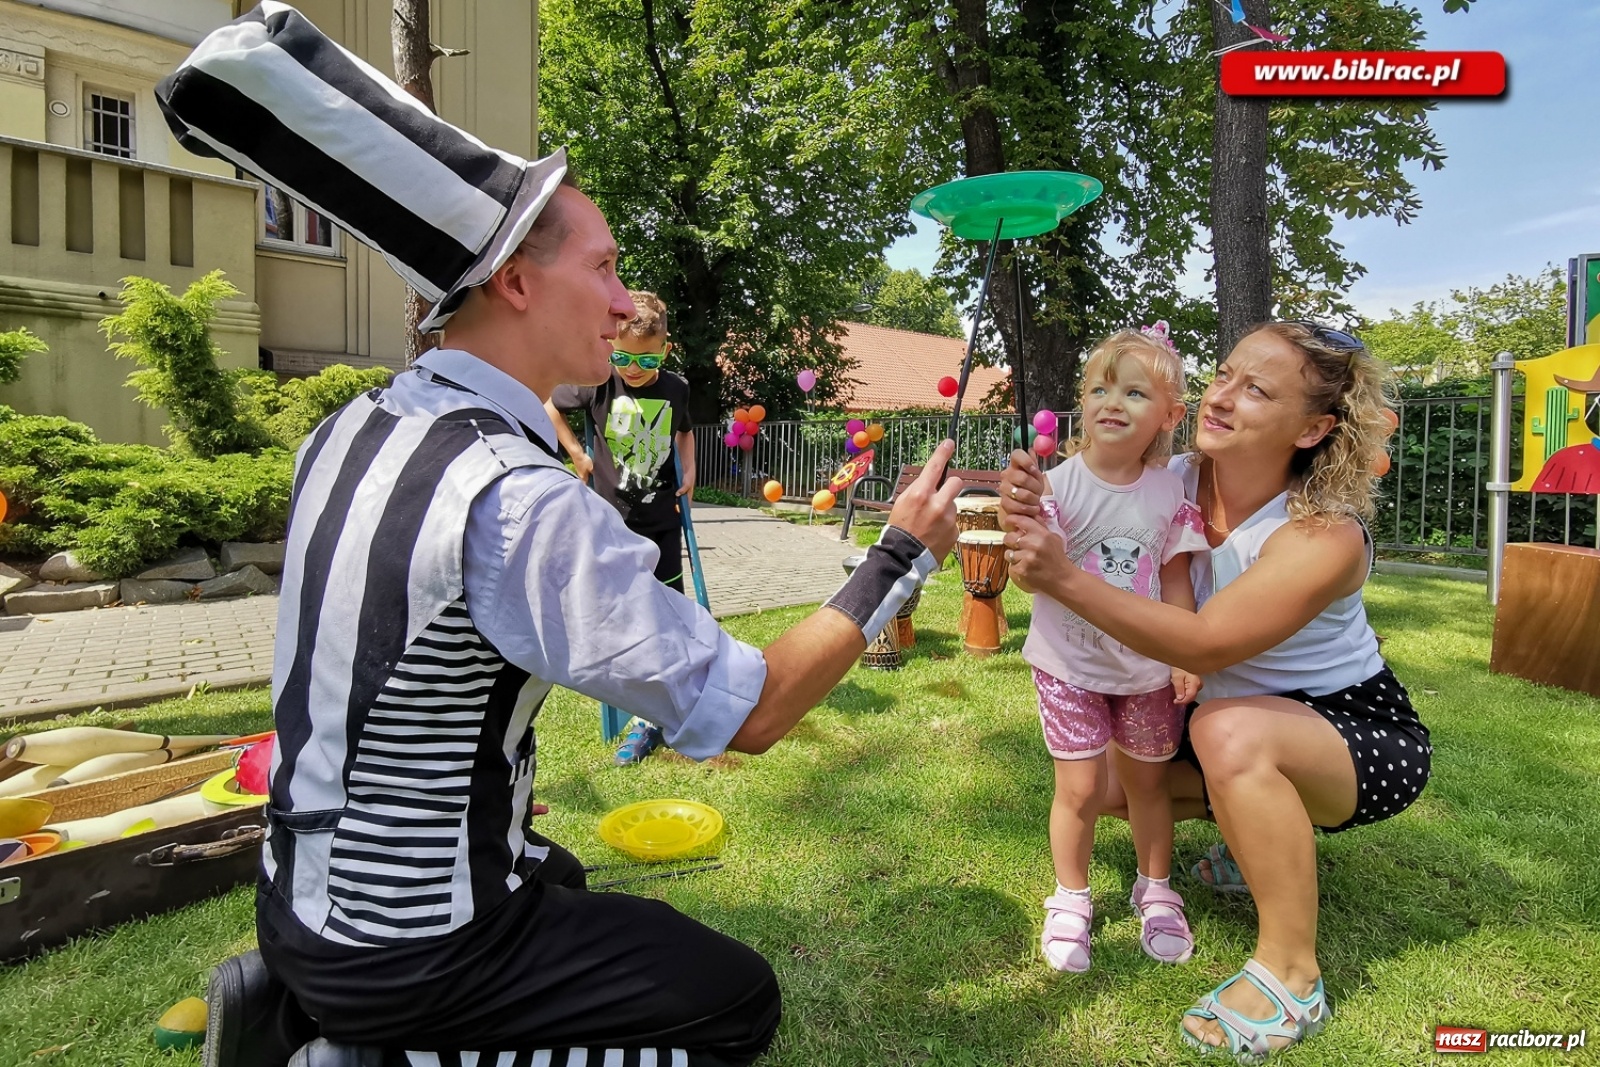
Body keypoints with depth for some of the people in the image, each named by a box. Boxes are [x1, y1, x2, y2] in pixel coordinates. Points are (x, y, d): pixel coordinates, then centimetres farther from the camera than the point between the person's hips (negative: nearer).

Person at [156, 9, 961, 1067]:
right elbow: (748, 713, -26)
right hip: (408, 946, -8)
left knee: (559, 876, 35)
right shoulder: (526, 502, -31)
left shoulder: (352, 428, -3)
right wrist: (902, 558, -16)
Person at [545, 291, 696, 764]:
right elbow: (548, 405, 8)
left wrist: (688, 471, 7)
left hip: (662, 519, 2)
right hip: (612, 521, -2)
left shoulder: (676, 389, -1)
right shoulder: (598, 384, -9)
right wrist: (576, 452, 1)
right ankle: (644, 716, 19)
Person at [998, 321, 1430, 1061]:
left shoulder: (1325, 535, -29)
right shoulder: (1177, 481, -12)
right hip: (1258, 723, 7)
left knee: (1229, 729, -37)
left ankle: (1291, 975, -17)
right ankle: (1272, 834, 22)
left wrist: (1062, 578, -46)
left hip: (1367, 735, -6)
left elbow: (1204, 645, -38)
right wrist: (1030, 516, -40)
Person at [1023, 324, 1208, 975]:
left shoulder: (1170, 493, -4)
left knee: (1147, 780, 16)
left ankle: (1156, 890, 40)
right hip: (1069, 664, -2)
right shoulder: (1059, 483, -13)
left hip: (1146, 668, 3)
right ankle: (1070, 899, 25)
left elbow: (1176, 580, 2)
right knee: (1080, 787, 0)